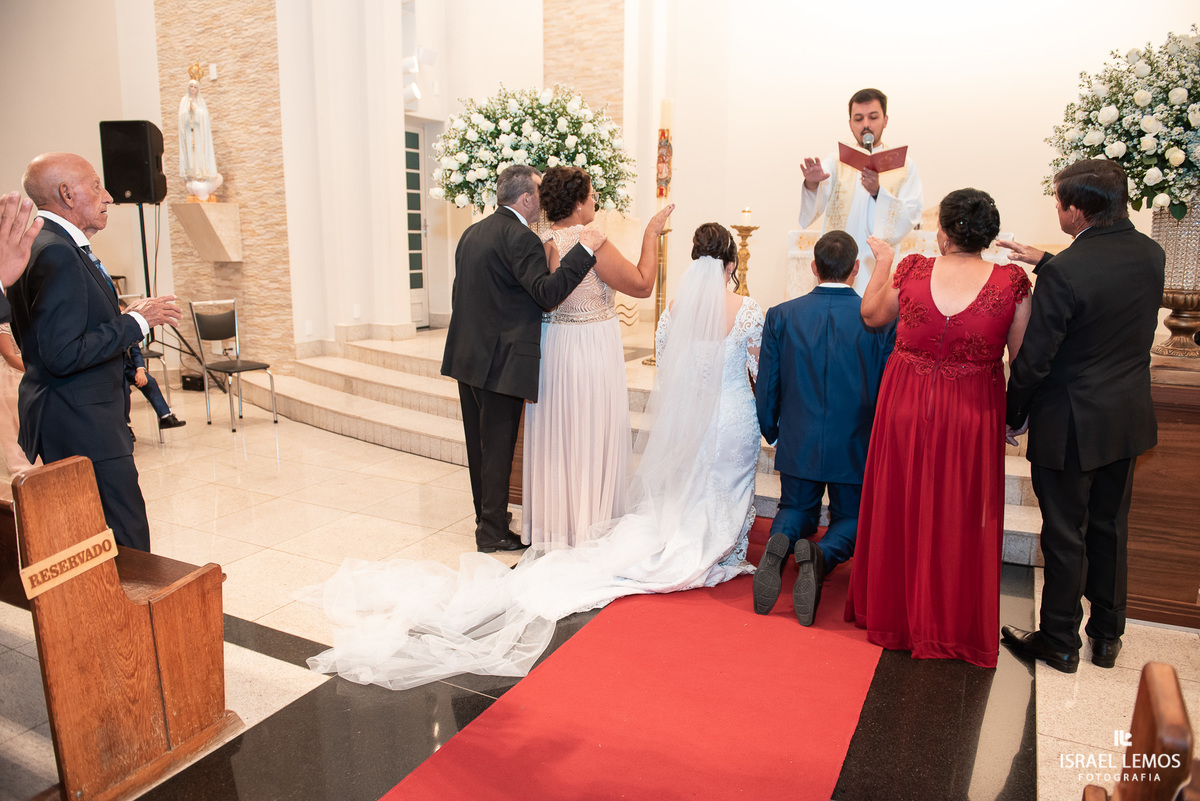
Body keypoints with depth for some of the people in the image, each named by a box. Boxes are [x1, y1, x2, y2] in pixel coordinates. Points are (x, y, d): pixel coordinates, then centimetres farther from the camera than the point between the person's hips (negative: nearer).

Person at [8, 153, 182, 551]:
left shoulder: (41, 245, 15)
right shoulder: (56, 254, -18)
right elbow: (63, 355, -23)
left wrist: (126, 316, 11)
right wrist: (136, 321, -15)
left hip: (73, 422, 11)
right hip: (82, 428, -11)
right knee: (128, 541, -8)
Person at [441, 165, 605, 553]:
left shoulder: (472, 232, 13)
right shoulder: (520, 237, -16)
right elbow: (547, 292, -26)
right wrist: (584, 250, -24)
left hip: (467, 356, 9)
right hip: (502, 361, -9)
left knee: (480, 442, 18)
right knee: (498, 446, 1)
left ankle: (486, 515, 33)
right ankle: (493, 532, 12)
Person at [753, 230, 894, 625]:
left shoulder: (781, 316, -7)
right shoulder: (882, 320, -10)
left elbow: (766, 392, -2)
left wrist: (772, 434, 17)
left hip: (798, 444, 1)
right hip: (856, 448, -1)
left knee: (796, 510, 25)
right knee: (851, 518, 20)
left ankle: (780, 542, -13)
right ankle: (820, 556, -15)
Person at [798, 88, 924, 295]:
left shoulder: (904, 166, 8)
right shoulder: (836, 161, 8)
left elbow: (910, 219, -4)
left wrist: (878, 192, -20)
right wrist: (812, 183, -33)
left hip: (878, 270, 0)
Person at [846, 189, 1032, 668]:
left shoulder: (912, 271, -9)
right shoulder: (1011, 282, -11)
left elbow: (872, 315, 9)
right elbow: (1024, 358, -5)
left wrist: (883, 263, 21)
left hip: (906, 408, 1)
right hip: (972, 414, -1)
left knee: (901, 511, 16)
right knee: (960, 519, 12)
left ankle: (894, 613, 32)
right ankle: (955, 624, 27)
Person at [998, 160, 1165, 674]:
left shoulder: (1063, 272, -24)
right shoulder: (1151, 255, -2)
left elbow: (1034, 358, -19)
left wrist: (1015, 414, -4)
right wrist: (1044, 262, 18)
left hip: (1070, 424, -7)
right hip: (1128, 419, 7)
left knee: (1065, 536, 8)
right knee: (1109, 529, 20)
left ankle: (1059, 643, 24)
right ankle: (1107, 635, 35)